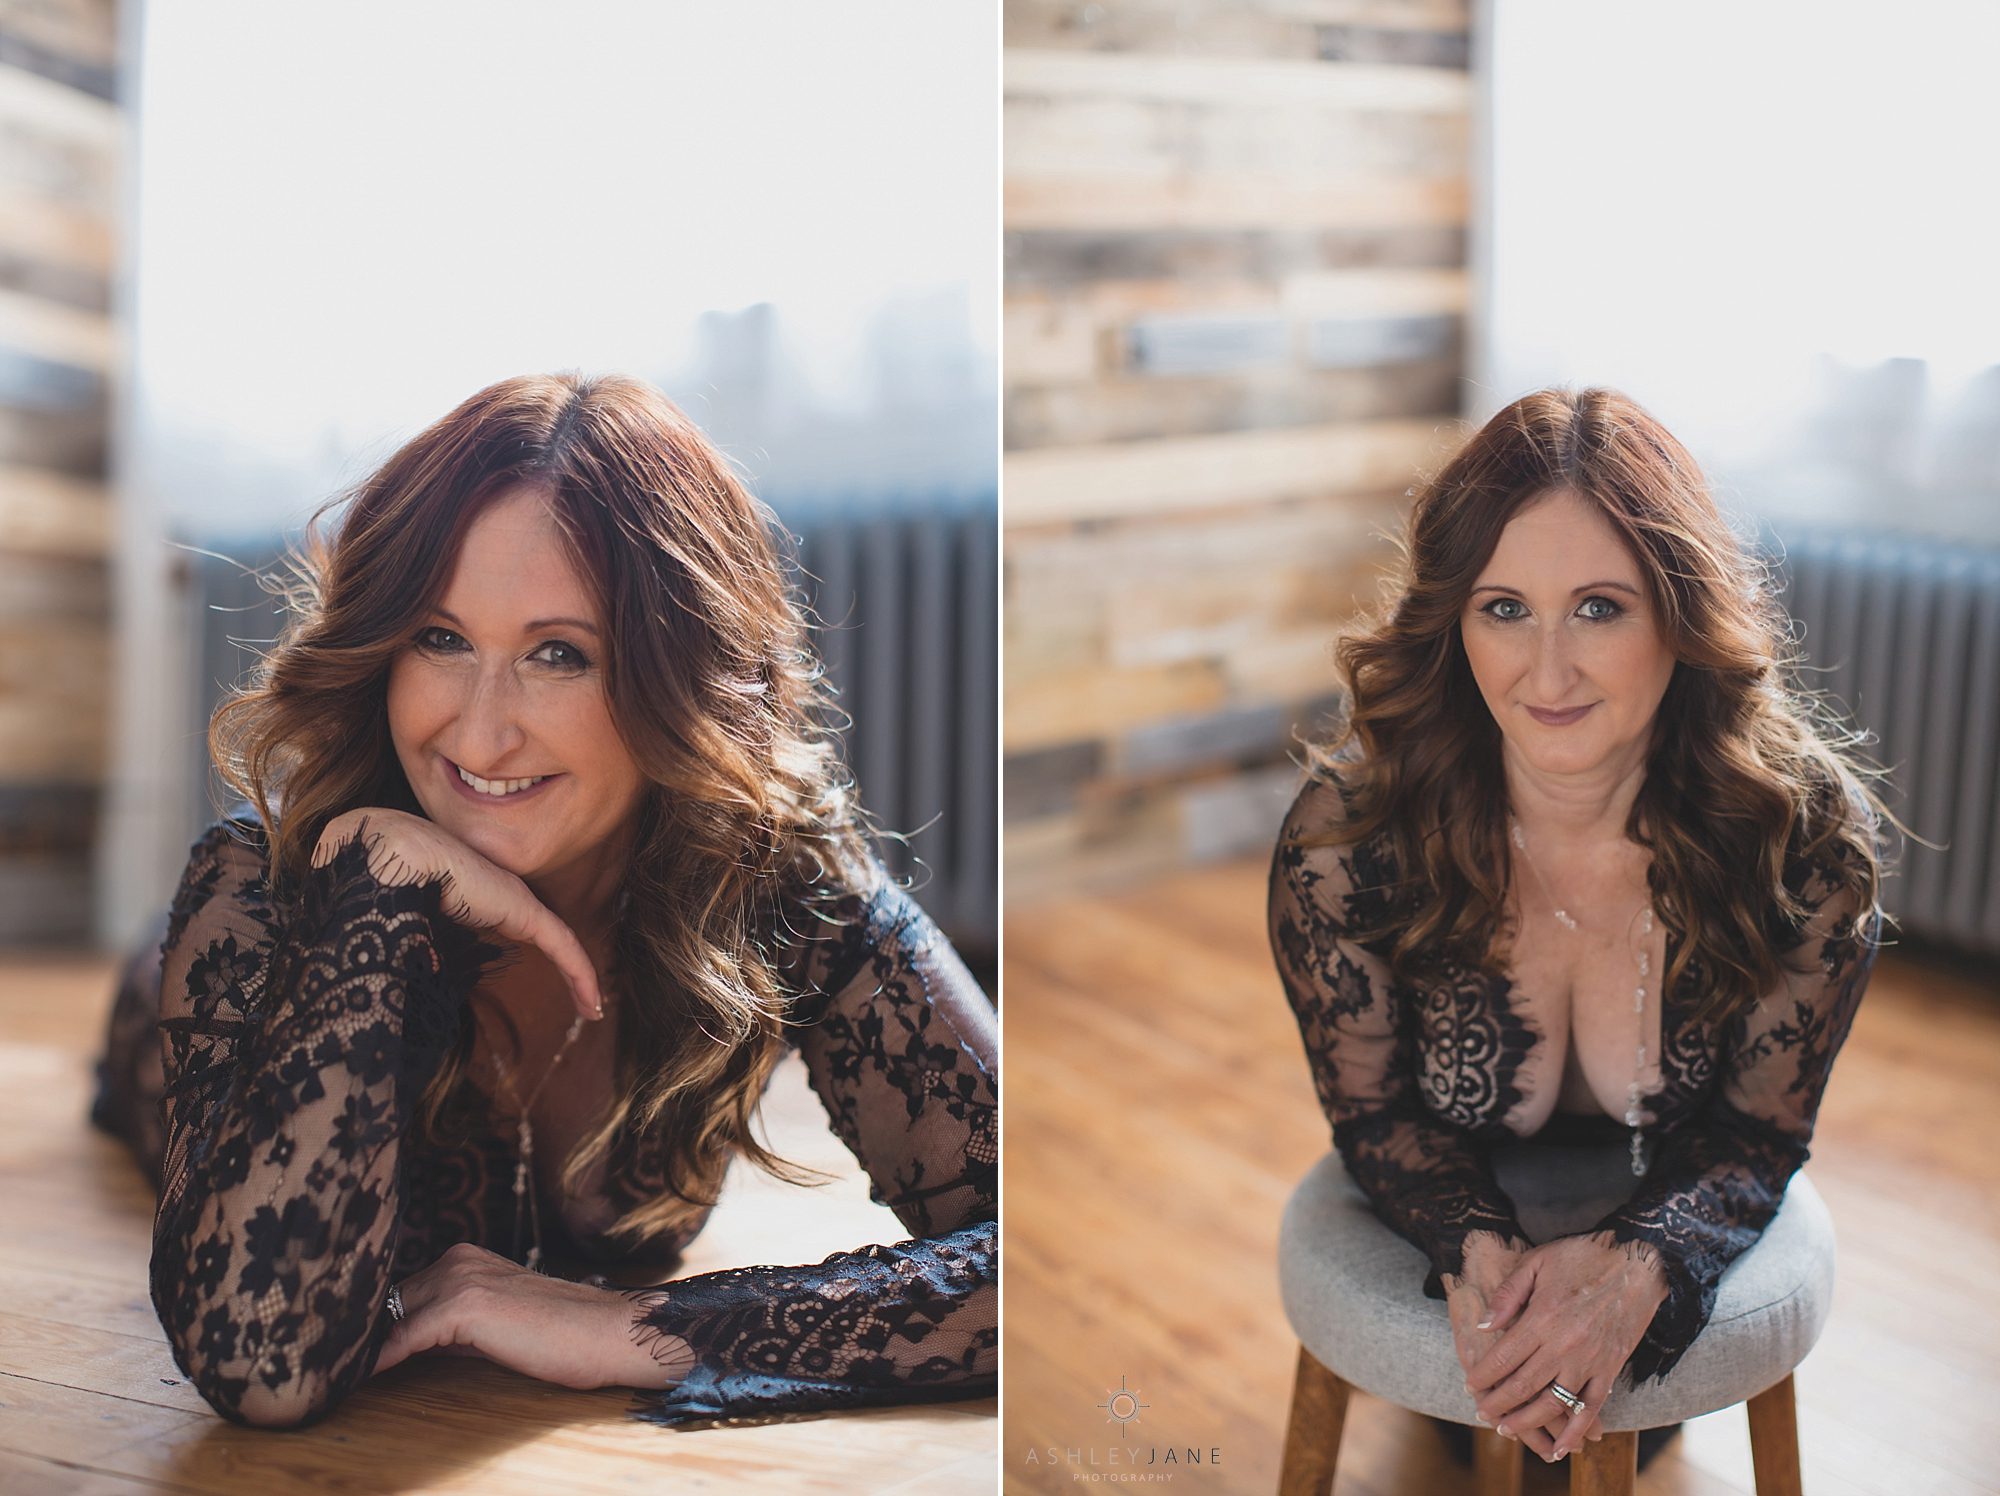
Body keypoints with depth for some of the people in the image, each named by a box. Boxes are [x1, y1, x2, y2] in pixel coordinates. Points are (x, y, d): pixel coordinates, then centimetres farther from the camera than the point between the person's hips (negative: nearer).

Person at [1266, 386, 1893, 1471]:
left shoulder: (1808, 833, -28)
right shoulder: (1345, 833, -30)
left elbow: (1761, 1127, -15)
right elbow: (1370, 1108, -14)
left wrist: (1636, 1270, -37)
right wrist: (1476, 1250, -36)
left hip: (1672, 1224, 1)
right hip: (1449, 1229, 0)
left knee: (1627, 1433, -9)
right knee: (1480, 1419, -9)